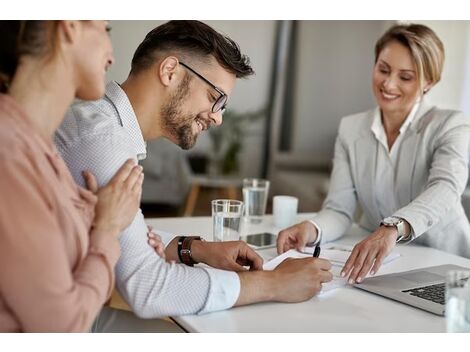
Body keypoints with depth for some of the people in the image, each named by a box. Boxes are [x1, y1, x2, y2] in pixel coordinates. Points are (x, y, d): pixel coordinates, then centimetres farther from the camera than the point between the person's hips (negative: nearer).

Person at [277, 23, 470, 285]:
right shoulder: (351, 129, 3)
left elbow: (446, 189, -27)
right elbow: (340, 209, -5)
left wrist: (392, 228, -47)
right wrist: (312, 229, -28)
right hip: (375, 263, 3)